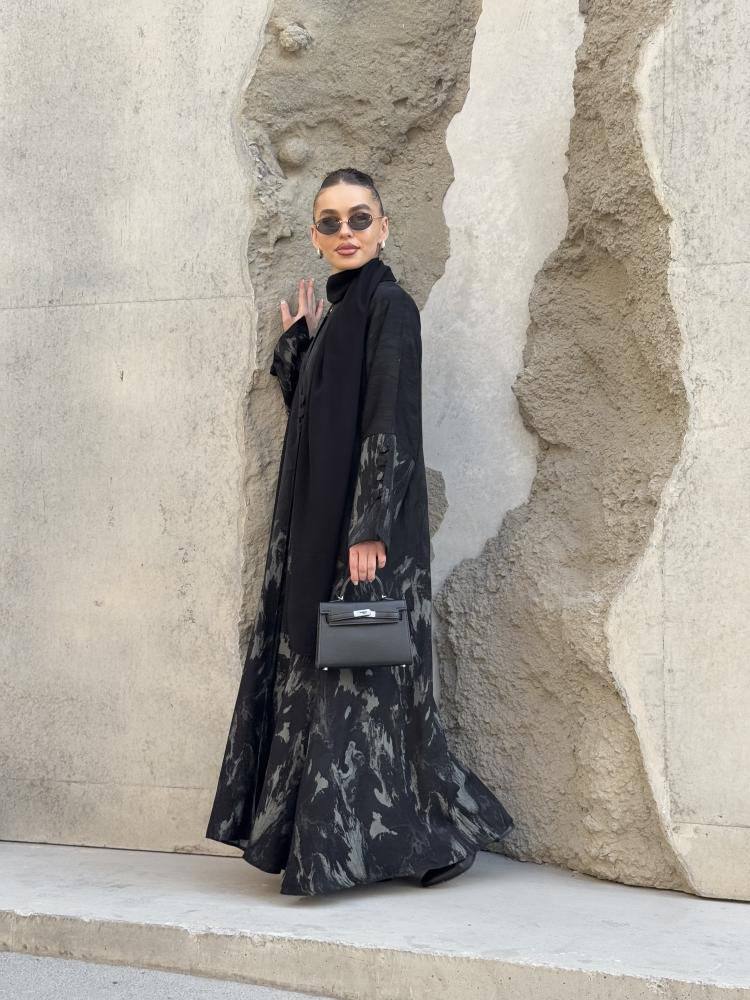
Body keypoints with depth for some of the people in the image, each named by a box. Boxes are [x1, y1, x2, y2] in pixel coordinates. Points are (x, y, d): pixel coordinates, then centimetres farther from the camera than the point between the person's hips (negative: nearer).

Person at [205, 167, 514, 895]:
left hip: (363, 523, -9)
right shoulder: (334, 312, 15)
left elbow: (392, 425, -17)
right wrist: (298, 340, 14)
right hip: (317, 523, 9)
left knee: (359, 674, -4)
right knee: (318, 667, 11)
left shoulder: (389, 305, -9)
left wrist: (368, 531, -22)